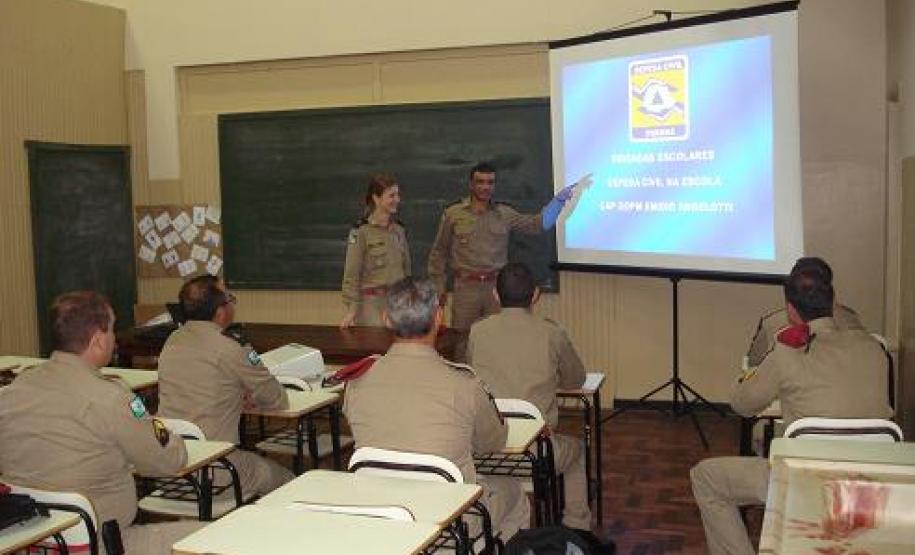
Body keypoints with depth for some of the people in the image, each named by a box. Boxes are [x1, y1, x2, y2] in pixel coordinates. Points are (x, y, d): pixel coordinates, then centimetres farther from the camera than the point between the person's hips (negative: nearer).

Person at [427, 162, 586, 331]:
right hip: (466, 286, -1)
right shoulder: (453, 213, 2)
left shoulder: (504, 213, 7)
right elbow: (439, 252, 8)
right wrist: (438, 286, 5)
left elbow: (539, 223, 3)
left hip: (497, 286, 2)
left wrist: (559, 199, -7)